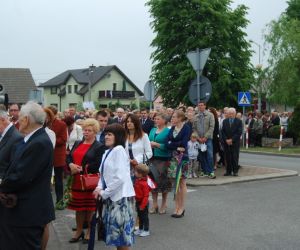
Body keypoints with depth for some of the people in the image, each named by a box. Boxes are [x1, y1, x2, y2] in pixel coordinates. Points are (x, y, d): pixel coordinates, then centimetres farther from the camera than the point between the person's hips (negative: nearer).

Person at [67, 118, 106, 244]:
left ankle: (89, 232, 17)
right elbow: (69, 157, 11)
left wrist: (81, 169, -15)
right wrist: (71, 165, -10)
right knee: (78, 206, 12)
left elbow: (97, 165, -14)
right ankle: (79, 231, 24)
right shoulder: (77, 143, 15)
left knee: (90, 207, 4)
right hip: (77, 181, 5)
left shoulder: (100, 147, -4)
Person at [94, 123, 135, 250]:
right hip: (111, 196, 8)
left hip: (120, 196, -8)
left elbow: (120, 178, -21)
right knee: (115, 231, 14)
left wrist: (104, 193, -14)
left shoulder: (119, 150, -13)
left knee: (121, 231, 0)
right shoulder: (107, 152, 12)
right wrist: (99, 187, -4)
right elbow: (103, 174, 16)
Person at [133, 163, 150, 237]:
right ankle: (140, 229, 31)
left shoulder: (144, 184, -26)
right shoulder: (137, 181, 2)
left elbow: (146, 196, -24)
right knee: (140, 216, 19)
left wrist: (142, 205, -23)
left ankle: (146, 230, 14)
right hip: (138, 202, 9)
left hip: (143, 203, -9)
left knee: (145, 216, 4)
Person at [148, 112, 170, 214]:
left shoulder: (168, 131, -6)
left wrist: (156, 144, -16)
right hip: (153, 158, 6)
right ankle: (154, 204, 18)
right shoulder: (152, 130, 15)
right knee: (153, 180, 7)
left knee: (163, 181, 1)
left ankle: (163, 205, 15)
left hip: (163, 159, -6)